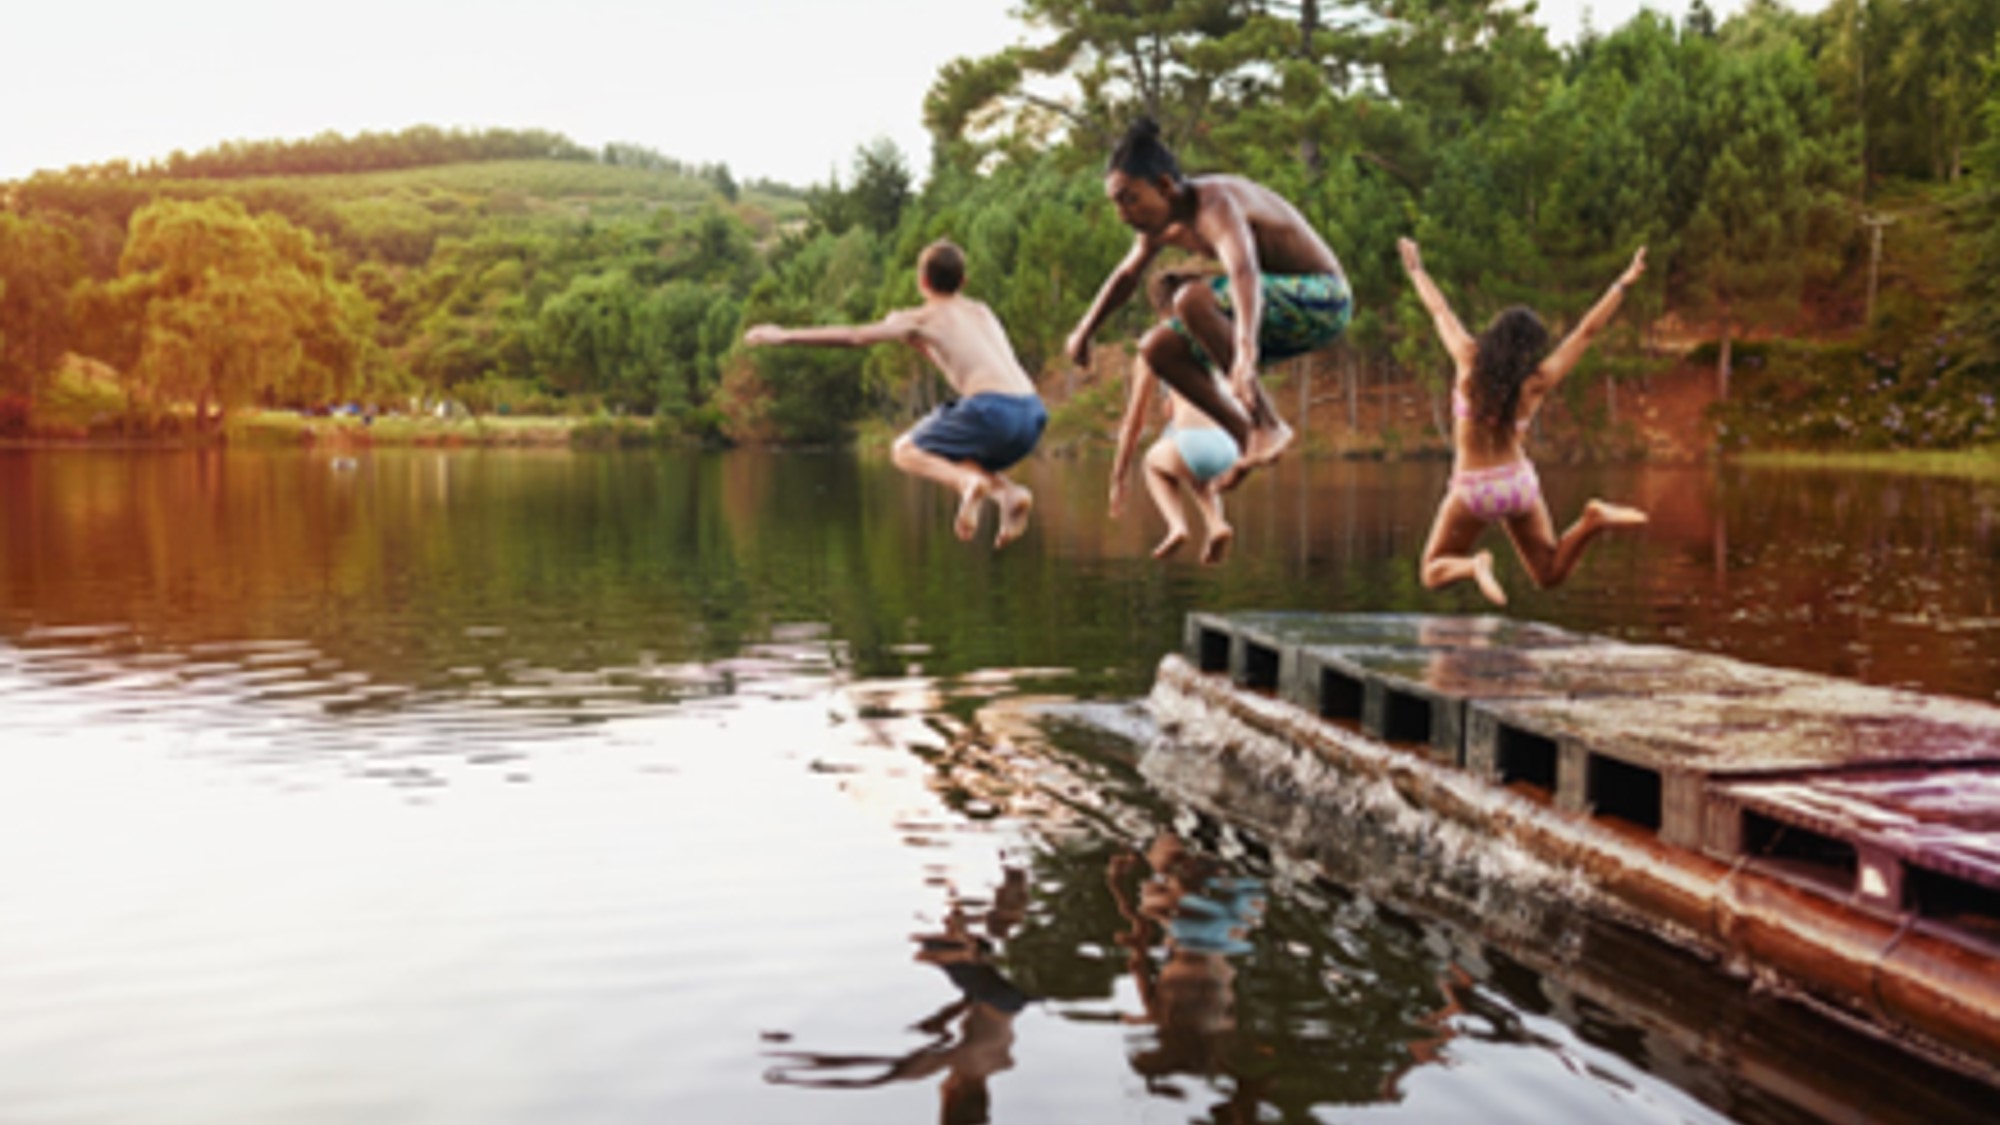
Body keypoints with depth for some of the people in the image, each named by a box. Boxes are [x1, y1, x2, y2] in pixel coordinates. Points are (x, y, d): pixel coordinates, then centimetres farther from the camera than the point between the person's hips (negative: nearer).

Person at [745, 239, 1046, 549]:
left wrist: (785, 335, 13)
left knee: (906, 450, 16)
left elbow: (853, 337, 7)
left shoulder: (920, 319, 11)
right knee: (952, 462, 29)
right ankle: (1009, 493, -2)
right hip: (1033, 413, 6)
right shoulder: (982, 311, 28)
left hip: (992, 408, -6)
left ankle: (967, 482, -13)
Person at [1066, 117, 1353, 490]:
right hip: (1282, 305, 9)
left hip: (1322, 300, -9)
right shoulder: (1160, 223, 1)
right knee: (1157, 348, 4)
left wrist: (1246, 352, -63)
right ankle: (1246, 437, 9)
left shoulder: (1215, 205, -27)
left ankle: (1269, 426, -24)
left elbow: (1245, 272, -47)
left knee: (1192, 300, -31)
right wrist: (1084, 332, 32)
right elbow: (1126, 276, 22)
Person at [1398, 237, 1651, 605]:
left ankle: (1474, 565, -21)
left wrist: (1416, 269, 15)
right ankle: (1594, 520, -14)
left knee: (1433, 574, 14)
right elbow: (1588, 330, -6)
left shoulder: (1468, 362, -13)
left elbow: (1439, 311, 0)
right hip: (1519, 483, 2)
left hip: (1471, 488, -2)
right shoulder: (1536, 383, -10)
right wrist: (1624, 282, 1)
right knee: (1550, 574, 15)